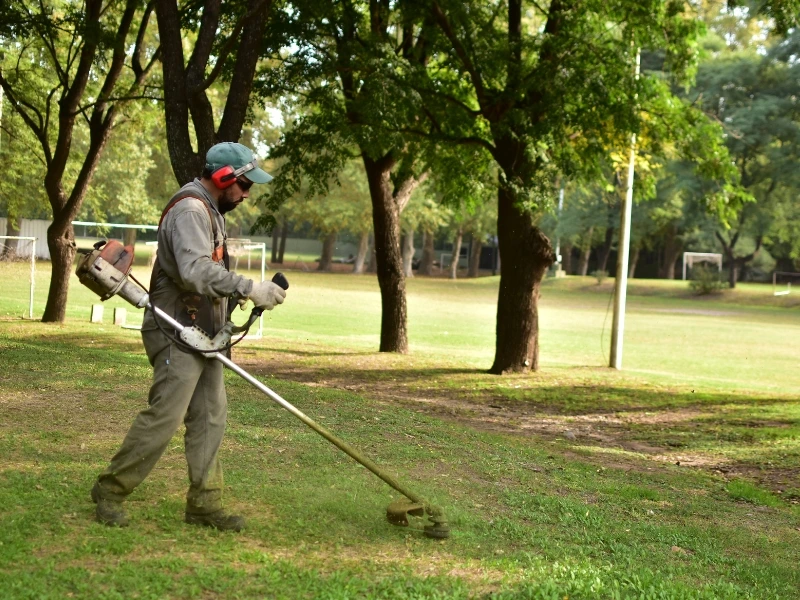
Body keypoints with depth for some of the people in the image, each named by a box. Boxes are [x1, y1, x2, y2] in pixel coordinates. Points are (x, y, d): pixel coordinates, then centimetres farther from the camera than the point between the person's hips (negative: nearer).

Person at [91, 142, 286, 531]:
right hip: (178, 337, -10)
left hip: (201, 335, 10)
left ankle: (203, 504, 11)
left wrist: (251, 295, 8)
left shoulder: (210, 211, 18)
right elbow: (197, 272, -31)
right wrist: (250, 289, -33)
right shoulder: (190, 210, -17)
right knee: (163, 418, -9)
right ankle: (110, 491, 4)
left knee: (210, 417, 7)